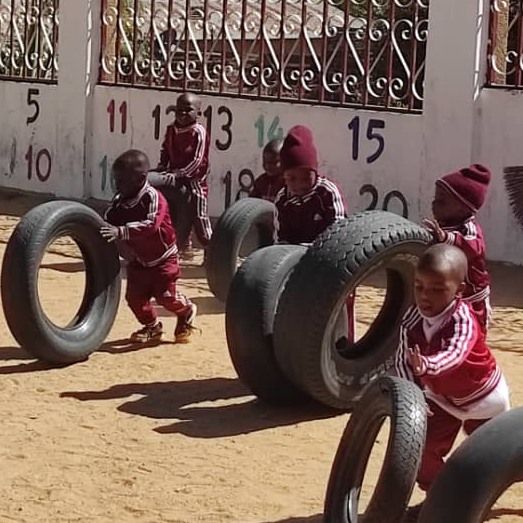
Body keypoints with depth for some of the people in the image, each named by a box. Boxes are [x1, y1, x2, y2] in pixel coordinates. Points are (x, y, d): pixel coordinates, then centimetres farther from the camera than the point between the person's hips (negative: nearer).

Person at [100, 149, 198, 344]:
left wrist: (121, 231, -49)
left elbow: (150, 225, -40)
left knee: (165, 295, -5)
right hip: (138, 259, 6)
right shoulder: (119, 200, -7)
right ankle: (152, 326, 25)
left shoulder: (152, 197, -27)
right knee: (134, 296, 1)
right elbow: (108, 220, -1)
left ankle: (186, 311, 27)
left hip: (162, 257, -6)